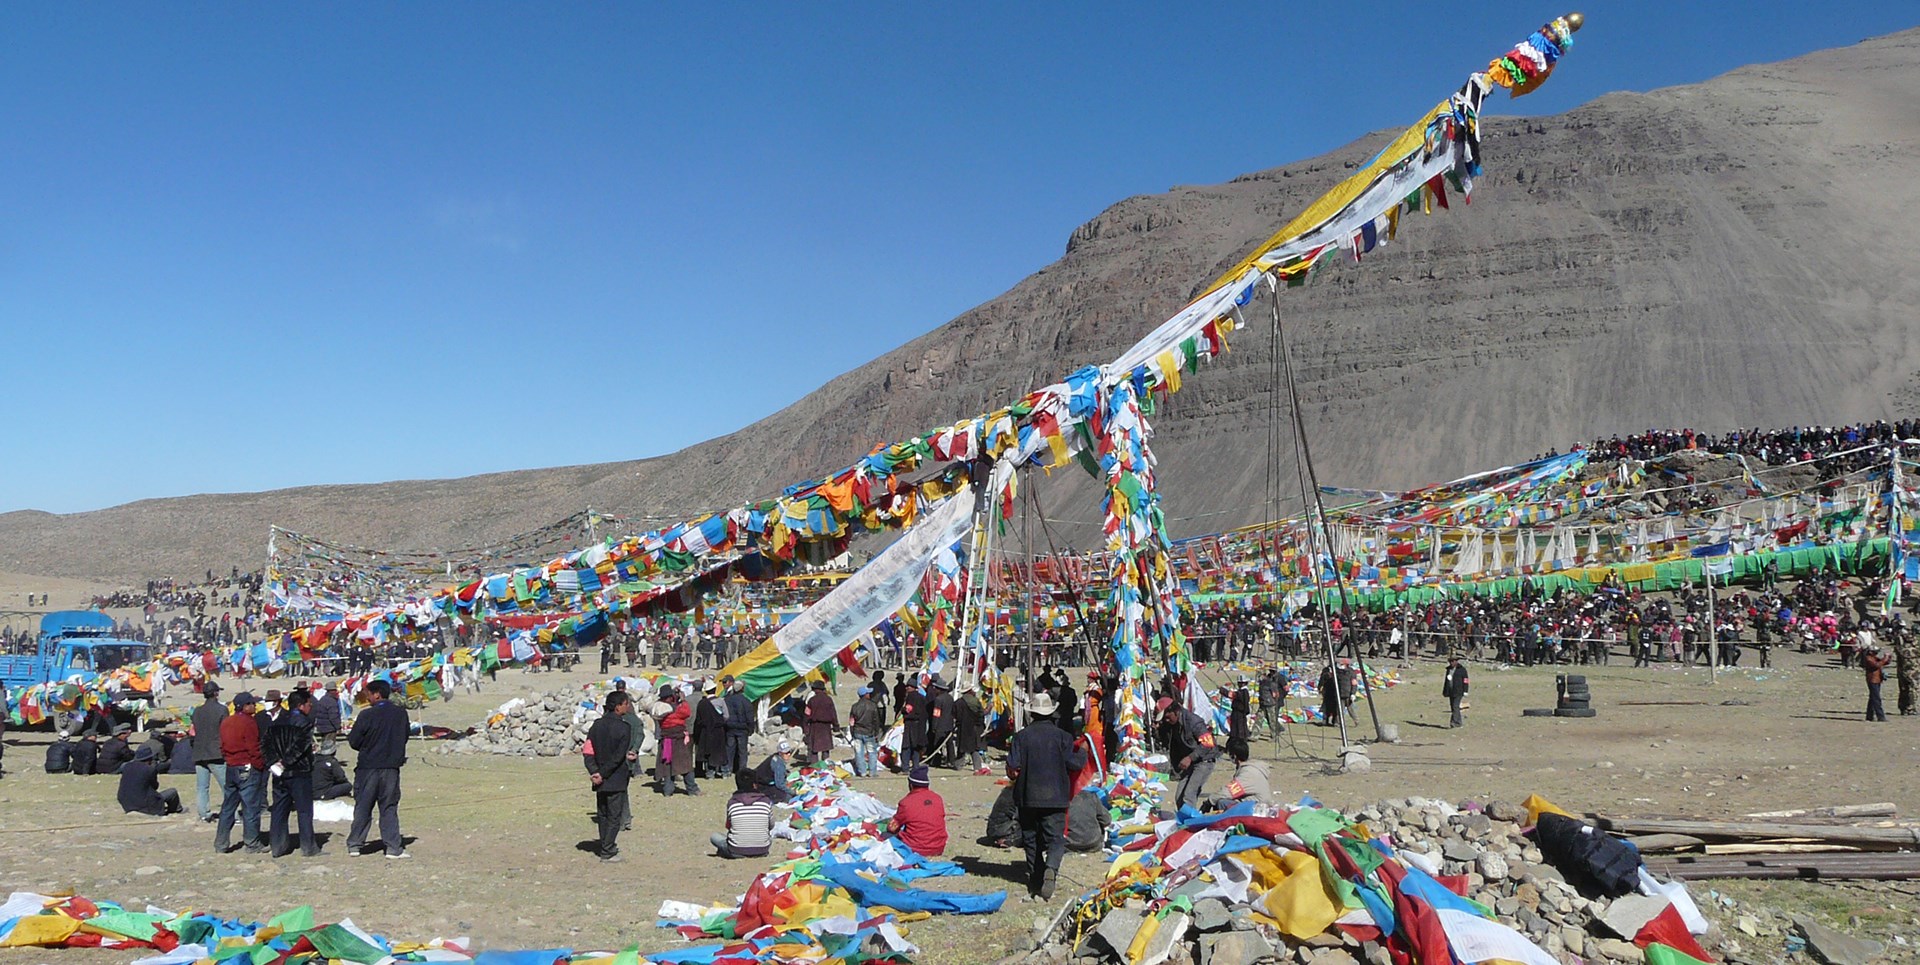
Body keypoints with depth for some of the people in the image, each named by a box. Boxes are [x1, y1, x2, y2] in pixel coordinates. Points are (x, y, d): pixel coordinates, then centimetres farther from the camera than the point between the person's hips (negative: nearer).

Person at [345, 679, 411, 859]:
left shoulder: (366, 715, -13)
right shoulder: (401, 713, 1)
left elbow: (354, 742, -8)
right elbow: (404, 738, 10)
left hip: (368, 767, -3)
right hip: (392, 768, 3)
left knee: (362, 807, 10)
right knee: (389, 808, 7)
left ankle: (354, 845, 18)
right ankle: (394, 847, 3)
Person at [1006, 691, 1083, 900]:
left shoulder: (1022, 736, -4)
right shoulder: (1062, 736, -4)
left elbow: (1013, 765, -7)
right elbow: (1074, 764, -3)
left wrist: (1013, 776, 15)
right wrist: (1083, 753, 18)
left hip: (1028, 797, 1)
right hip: (1055, 797, -1)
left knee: (1031, 838, 14)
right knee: (1055, 838, 2)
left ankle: (1035, 880, 18)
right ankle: (1051, 868, -25)